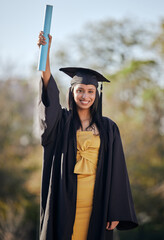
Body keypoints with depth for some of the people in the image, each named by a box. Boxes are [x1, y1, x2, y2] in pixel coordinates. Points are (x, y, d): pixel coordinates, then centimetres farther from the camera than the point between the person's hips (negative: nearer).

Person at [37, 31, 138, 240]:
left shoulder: (108, 128, 7)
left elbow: (116, 173, 4)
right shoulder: (62, 121, 6)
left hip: (95, 203, 0)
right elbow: (49, 93, -12)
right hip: (65, 201, 0)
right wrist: (45, 53, -26)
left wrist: (116, 211, -3)